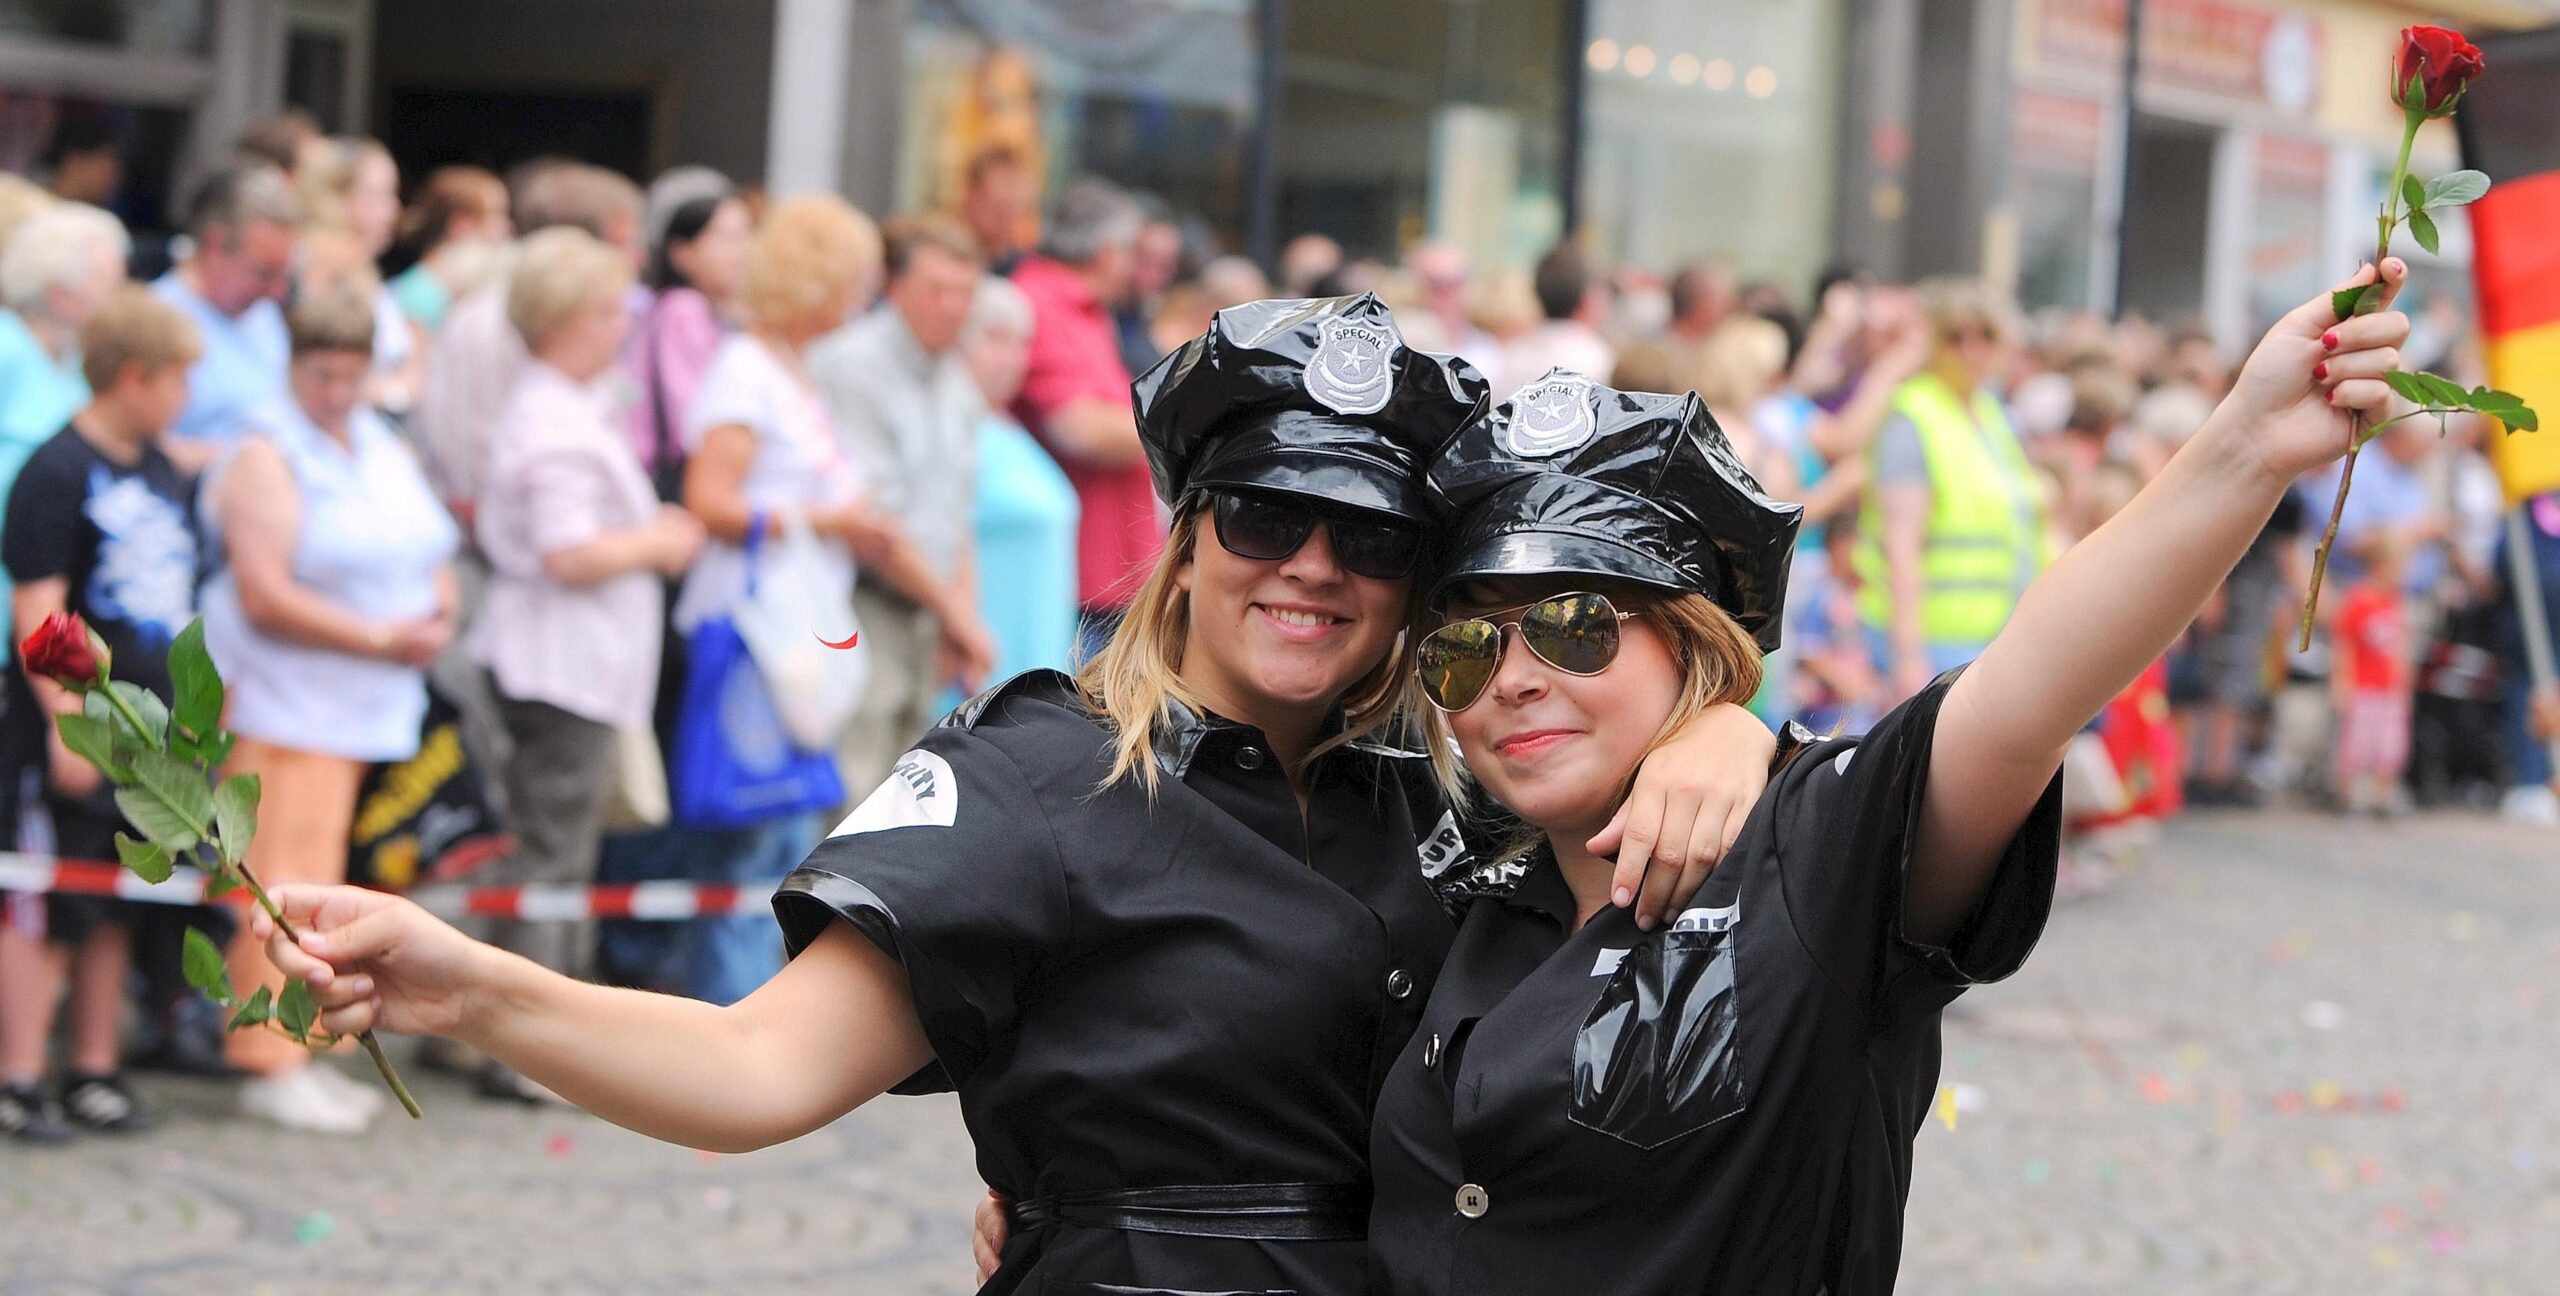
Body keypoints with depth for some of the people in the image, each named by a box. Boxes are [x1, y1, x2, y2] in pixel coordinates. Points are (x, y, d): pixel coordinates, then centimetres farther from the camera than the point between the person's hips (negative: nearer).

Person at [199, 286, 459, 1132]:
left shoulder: (386, 450, 15)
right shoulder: (268, 458, -9)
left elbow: (434, 555, 20)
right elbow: (264, 595, -16)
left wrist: (438, 619, -3)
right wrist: (381, 638, -16)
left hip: (365, 706, 7)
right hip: (280, 700, -7)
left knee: (317, 887, 10)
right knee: (283, 880, -10)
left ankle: (301, 1050, 16)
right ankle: (269, 1063, -7)